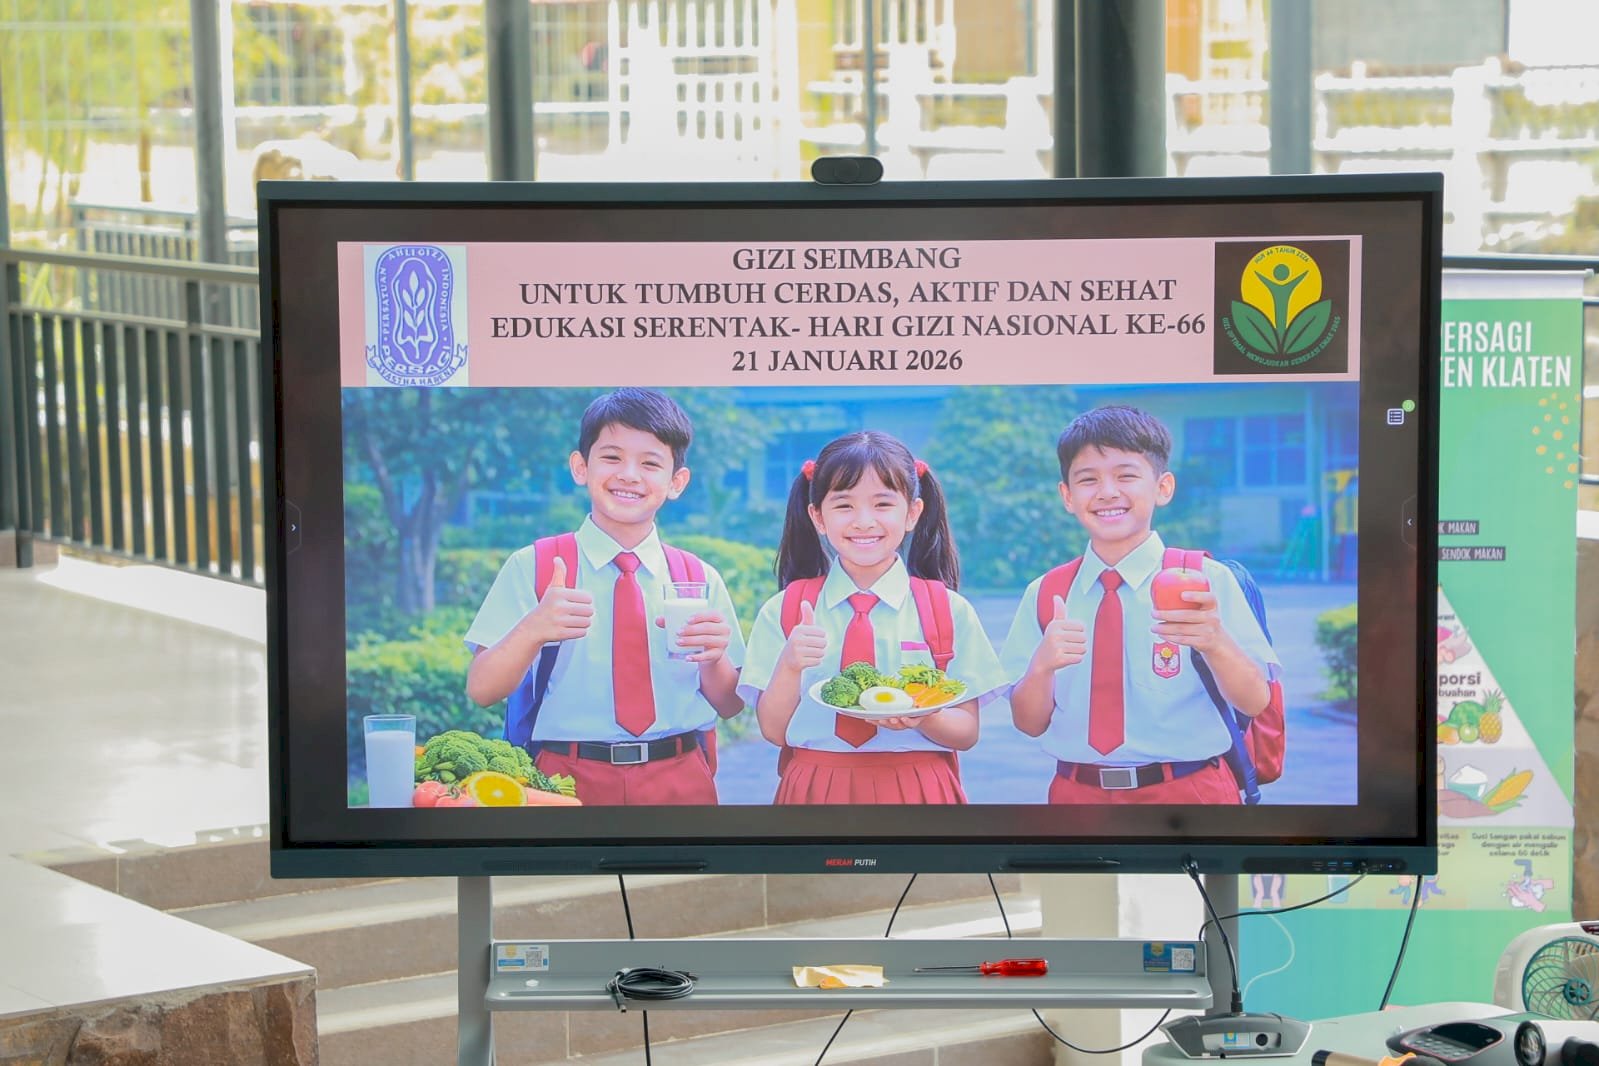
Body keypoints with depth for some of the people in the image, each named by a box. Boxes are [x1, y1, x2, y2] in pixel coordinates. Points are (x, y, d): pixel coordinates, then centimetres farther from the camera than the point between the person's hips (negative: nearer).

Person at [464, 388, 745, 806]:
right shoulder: (532, 568, -2)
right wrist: (533, 630, -27)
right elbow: (482, 691, -9)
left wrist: (713, 658, -15)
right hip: (570, 781, -2)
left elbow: (728, 706, 7)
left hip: (680, 783, 2)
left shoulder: (701, 580, 6)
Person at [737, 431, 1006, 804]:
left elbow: (967, 732, -2)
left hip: (916, 790, 0)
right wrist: (789, 664, -19)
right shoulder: (783, 611, -1)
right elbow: (774, 730, -2)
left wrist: (920, 718, -21)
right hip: (814, 790, 0)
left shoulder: (950, 611, -3)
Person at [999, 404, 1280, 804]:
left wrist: (1215, 642, -32)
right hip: (1078, 793, 2)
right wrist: (1042, 665, -21)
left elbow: (1255, 703, -12)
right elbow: (1030, 723, 0)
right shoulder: (1044, 595, 2)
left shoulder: (1206, 581, -6)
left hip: (1189, 791, -2)